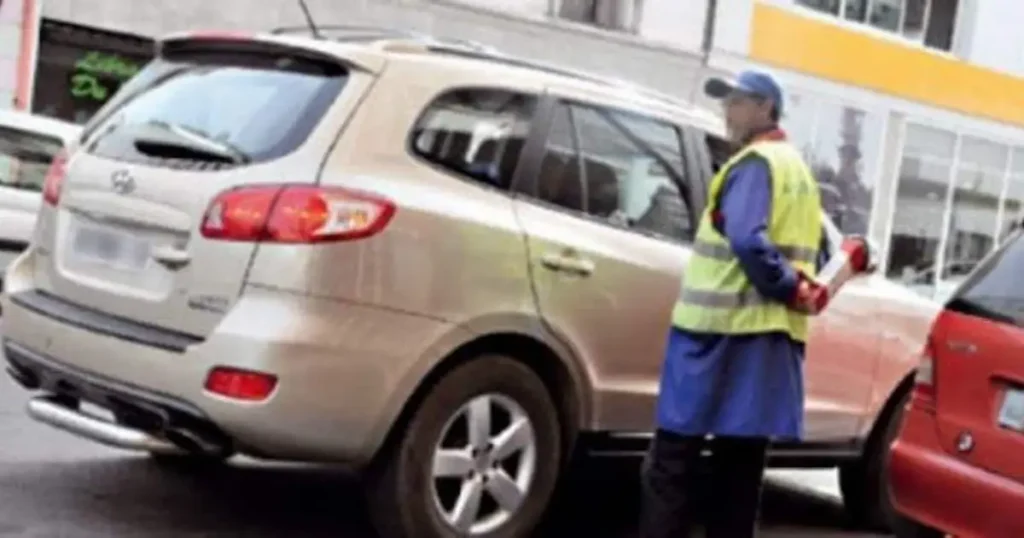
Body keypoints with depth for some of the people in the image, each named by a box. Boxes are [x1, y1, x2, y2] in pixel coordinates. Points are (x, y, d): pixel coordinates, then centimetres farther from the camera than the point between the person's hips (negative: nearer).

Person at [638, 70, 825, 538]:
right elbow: (807, 257, 23)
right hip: (772, 335, 9)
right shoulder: (799, 170, 21)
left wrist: (788, 290, -15)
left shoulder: (754, 163, -9)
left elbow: (746, 240, -25)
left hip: (723, 329, -9)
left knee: (672, 464, -5)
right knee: (739, 468, 10)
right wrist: (796, 291, 9)